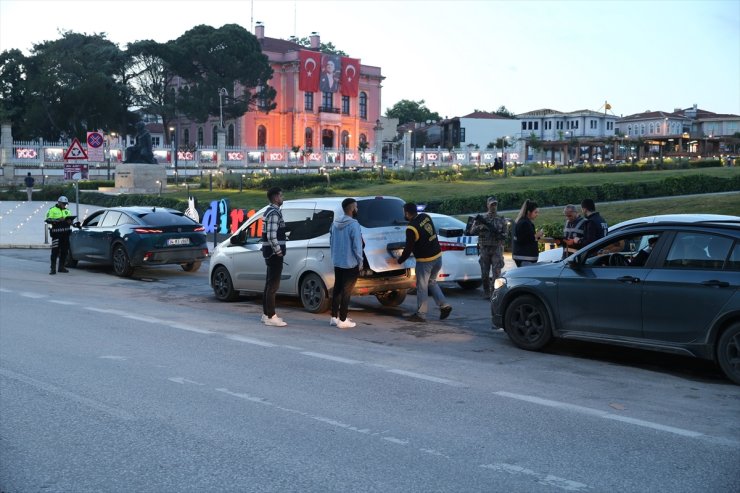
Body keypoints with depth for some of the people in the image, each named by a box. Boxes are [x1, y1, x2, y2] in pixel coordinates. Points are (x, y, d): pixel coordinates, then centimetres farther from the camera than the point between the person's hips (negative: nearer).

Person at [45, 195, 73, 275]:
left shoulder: (67, 211, 20)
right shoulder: (52, 210, 4)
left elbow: (70, 220, 20)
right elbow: (48, 220, -5)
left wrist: (70, 221, -4)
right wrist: (58, 220, -18)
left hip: (65, 233, 5)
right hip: (56, 233, -5)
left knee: (64, 251, 6)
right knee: (55, 251, -9)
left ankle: (61, 267, 15)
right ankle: (53, 269, -9)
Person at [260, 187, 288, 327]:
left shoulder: (269, 211, 16)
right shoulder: (274, 213, -16)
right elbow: (271, 236, -24)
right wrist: (278, 251, -18)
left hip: (269, 253, 10)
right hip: (274, 254, -10)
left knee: (269, 284, 14)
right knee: (273, 285, -8)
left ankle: (266, 314, 20)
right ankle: (270, 317, -6)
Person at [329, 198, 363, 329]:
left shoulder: (335, 223, 5)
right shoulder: (353, 224, -18)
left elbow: (331, 242, 13)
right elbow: (357, 245, -18)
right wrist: (360, 261, -7)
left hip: (337, 262, 7)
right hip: (350, 263, -7)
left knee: (337, 289, 15)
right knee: (346, 291, -1)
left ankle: (334, 317, 21)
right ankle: (343, 320, 3)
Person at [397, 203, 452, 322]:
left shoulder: (411, 228, -19)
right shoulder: (426, 217, 2)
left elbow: (408, 249, -14)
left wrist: (400, 260, 3)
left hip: (425, 261, -8)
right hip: (438, 256, 8)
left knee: (422, 287, 4)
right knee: (432, 282, 23)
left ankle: (421, 314, 11)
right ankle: (444, 305, 14)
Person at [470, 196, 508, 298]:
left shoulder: (502, 219, 9)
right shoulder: (482, 218, 8)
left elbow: (505, 234, 8)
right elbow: (472, 231, 1)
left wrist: (501, 236, -14)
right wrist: (480, 227, -17)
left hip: (497, 249, -1)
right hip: (484, 249, 1)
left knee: (496, 272, -9)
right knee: (485, 273, 4)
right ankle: (486, 292, 16)